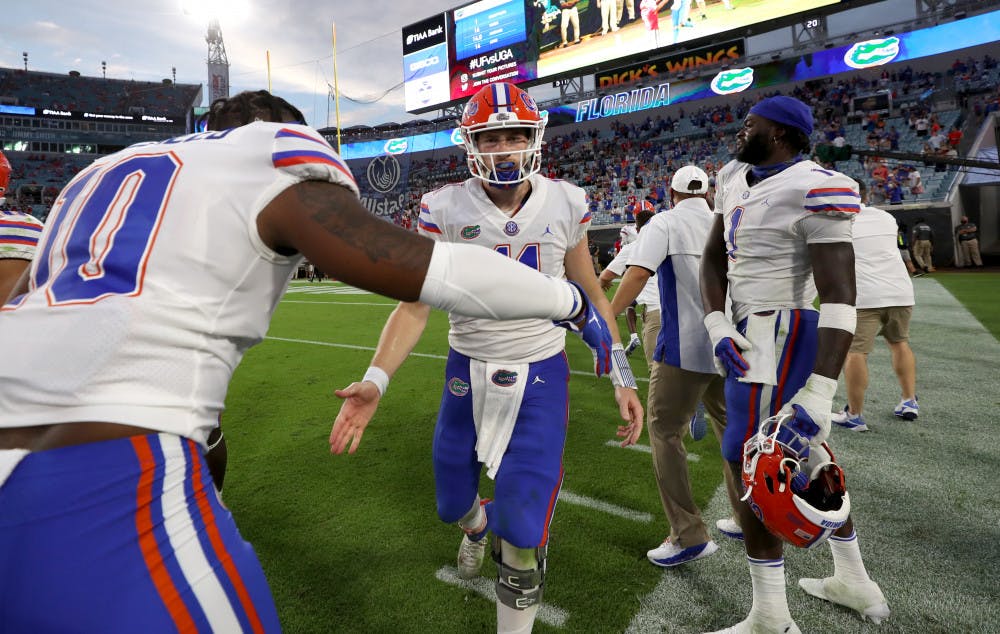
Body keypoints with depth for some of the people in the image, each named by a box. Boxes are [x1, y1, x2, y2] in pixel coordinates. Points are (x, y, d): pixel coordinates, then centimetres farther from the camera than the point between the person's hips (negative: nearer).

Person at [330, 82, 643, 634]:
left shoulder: (565, 203, -6)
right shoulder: (444, 209, -10)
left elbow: (589, 293, 4)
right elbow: (415, 304, -9)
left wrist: (623, 379, 2)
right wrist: (375, 380, -23)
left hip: (540, 376, -1)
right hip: (467, 373, 1)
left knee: (523, 532, -6)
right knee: (451, 505, 18)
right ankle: (478, 526, 57)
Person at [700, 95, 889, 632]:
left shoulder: (812, 190, -18)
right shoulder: (735, 180, 8)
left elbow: (840, 296, -23)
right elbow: (714, 257, 10)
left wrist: (819, 392, -29)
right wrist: (716, 323, -6)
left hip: (780, 337, -9)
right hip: (752, 332, 9)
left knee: (750, 465, -2)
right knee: (805, 459, 20)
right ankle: (854, 581, 41)